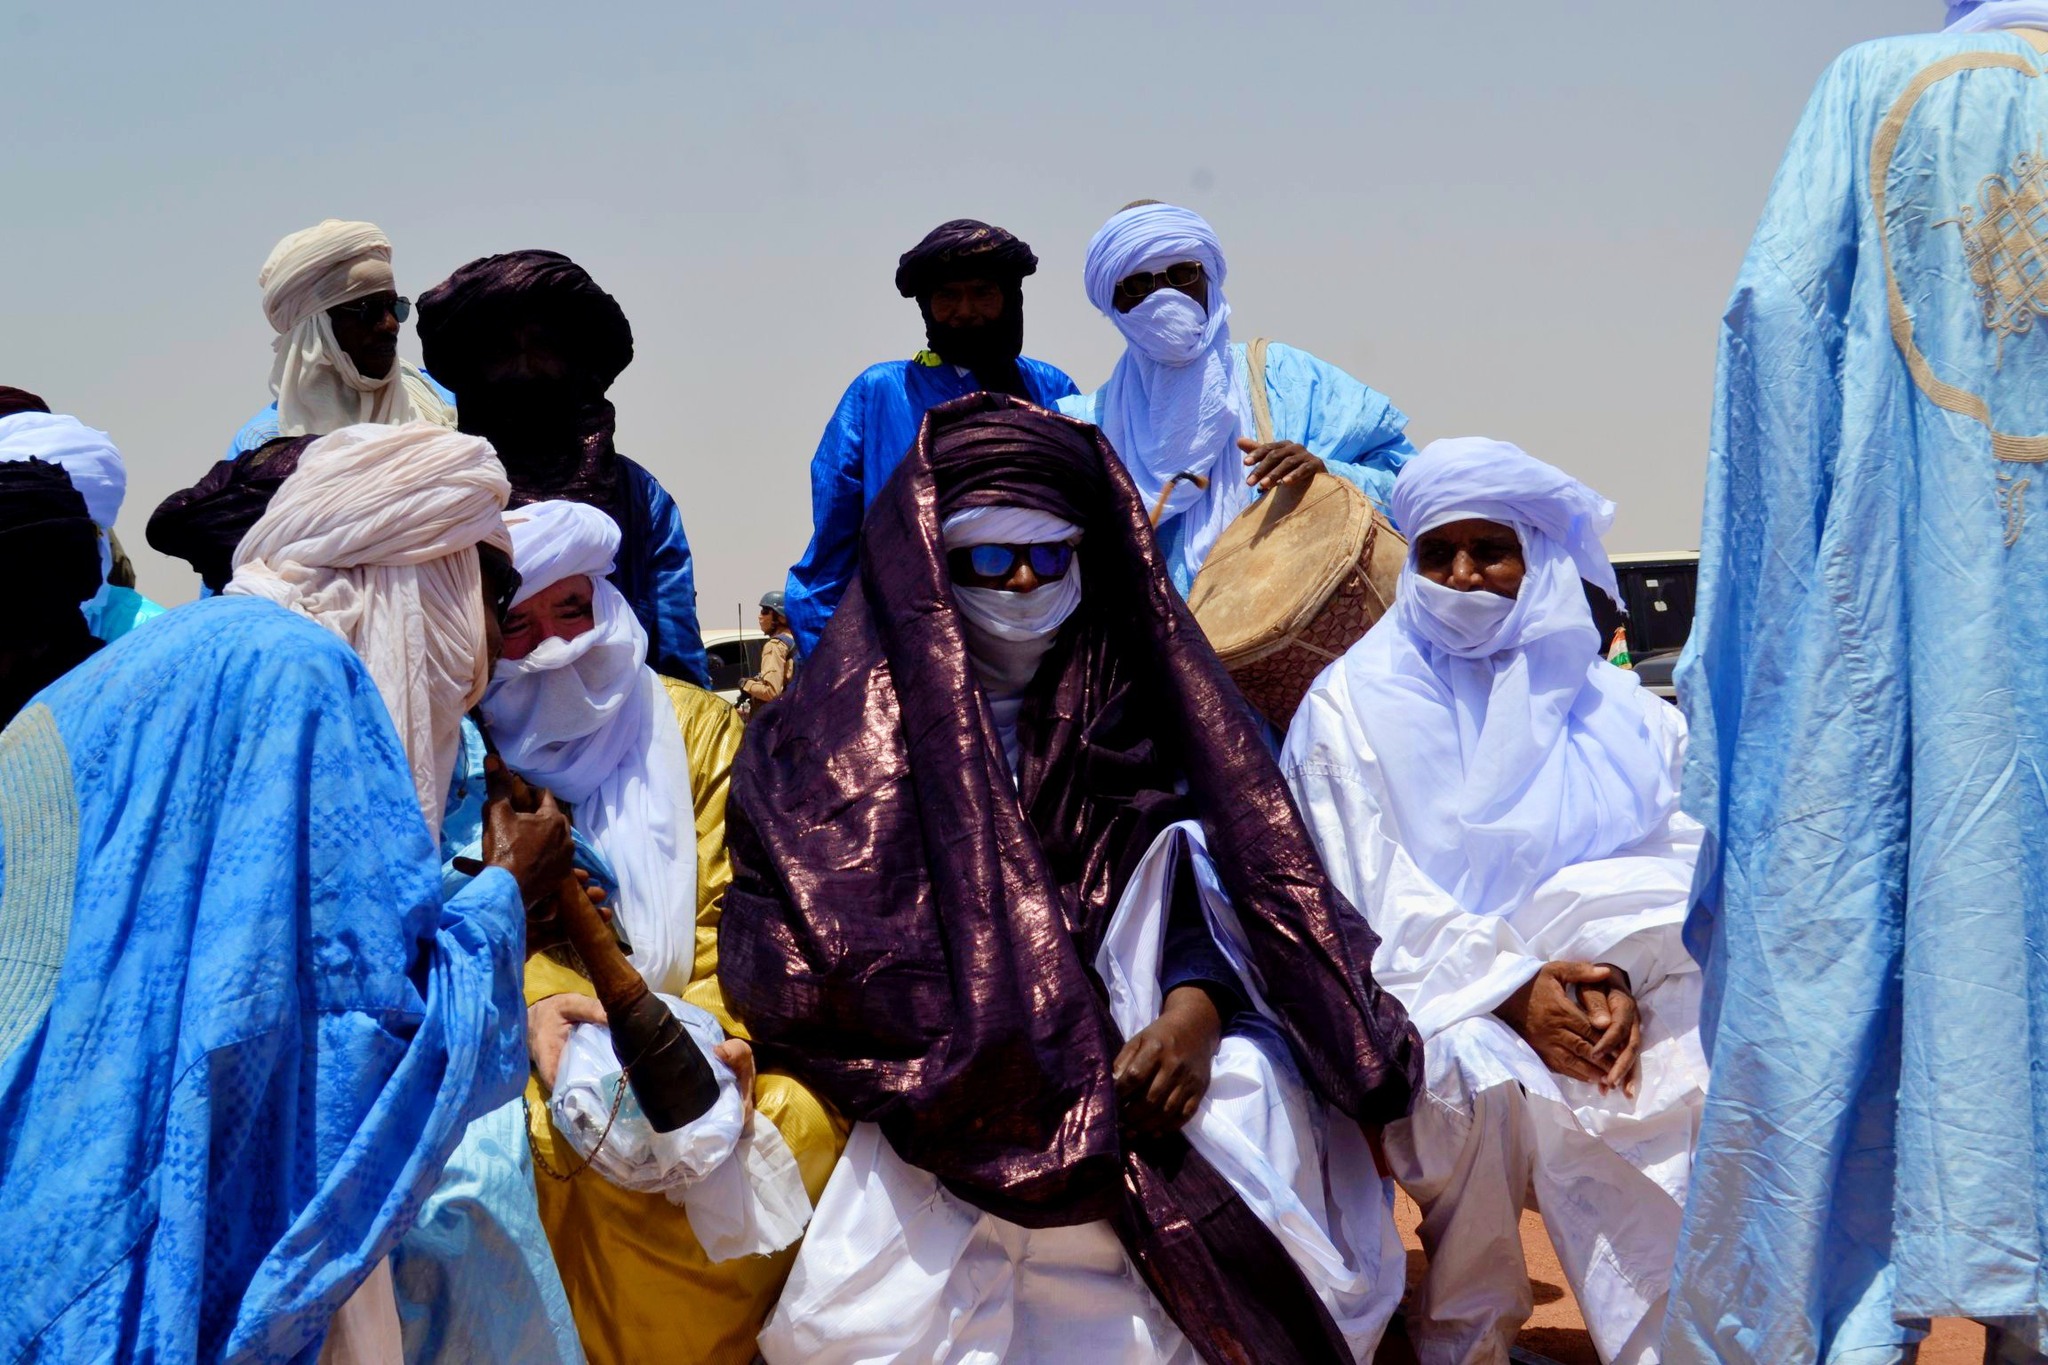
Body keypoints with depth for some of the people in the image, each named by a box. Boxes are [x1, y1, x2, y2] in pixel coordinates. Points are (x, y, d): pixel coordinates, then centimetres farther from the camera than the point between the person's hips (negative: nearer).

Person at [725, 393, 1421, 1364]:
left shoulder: (1141, 697, 12)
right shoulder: (850, 725, 7)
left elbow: (1214, 875, 3)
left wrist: (1194, 1011, -18)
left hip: (1131, 1054, 3)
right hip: (939, 1089, -2)